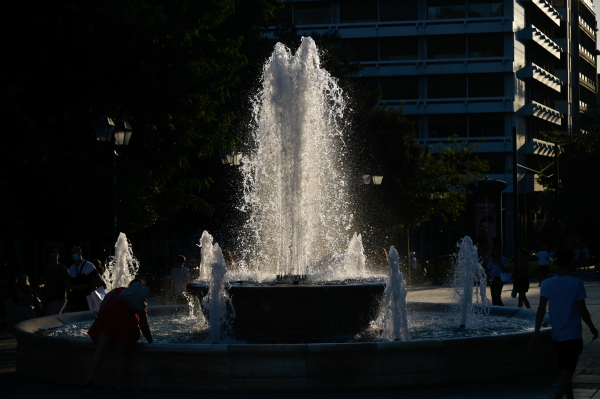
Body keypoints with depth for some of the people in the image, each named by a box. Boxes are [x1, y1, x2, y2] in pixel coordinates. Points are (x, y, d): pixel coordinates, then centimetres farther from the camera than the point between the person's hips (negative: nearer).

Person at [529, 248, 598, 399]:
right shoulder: (576, 284, -11)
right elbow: (582, 311, -10)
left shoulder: (547, 284, -2)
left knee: (565, 371, 19)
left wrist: (536, 332, -9)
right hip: (573, 335, -5)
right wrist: (592, 328, 5)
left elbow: (541, 309, -10)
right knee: (567, 372, -8)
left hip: (557, 336, 5)